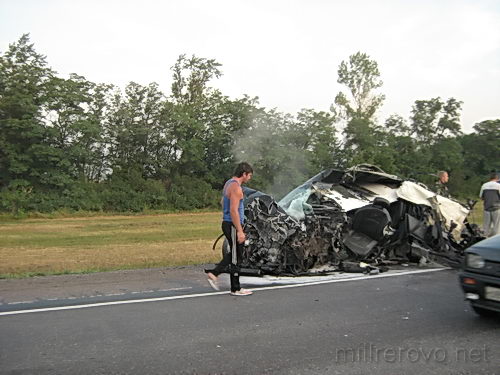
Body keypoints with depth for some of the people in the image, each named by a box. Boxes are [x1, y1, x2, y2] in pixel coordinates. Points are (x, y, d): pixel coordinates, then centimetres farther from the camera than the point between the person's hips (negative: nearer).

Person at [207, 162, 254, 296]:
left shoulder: (229, 183, 13)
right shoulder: (236, 187, -18)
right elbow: (233, 210, -24)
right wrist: (240, 231, -23)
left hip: (227, 224, 10)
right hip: (233, 226, -10)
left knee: (234, 254, 20)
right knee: (236, 258, 0)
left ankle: (214, 273, 19)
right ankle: (236, 289, 9)